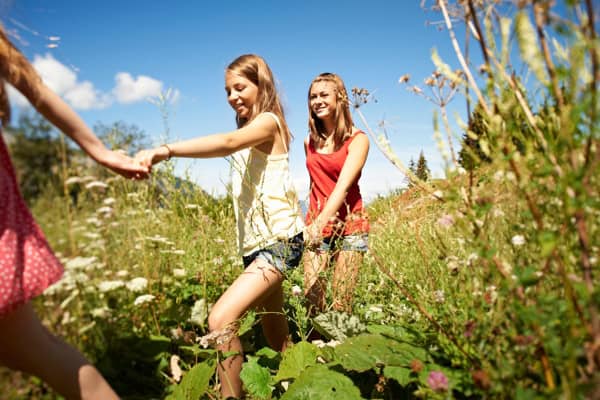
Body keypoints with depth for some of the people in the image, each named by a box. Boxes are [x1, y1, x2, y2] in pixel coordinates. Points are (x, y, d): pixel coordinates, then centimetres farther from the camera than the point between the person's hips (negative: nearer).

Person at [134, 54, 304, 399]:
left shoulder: (268, 122, -9)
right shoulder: (247, 130, 21)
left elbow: (227, 142, -30)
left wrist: (166, 150, -42)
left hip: (280, 241, -9)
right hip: (256, 243, 9)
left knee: (221, 319, -22)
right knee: (277, 338, 18)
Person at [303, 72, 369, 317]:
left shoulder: (357, 139, -5)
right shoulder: (310, 142, 10)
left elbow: (343, 185, -20)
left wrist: (321, 222, -34)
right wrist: (312, 223, 11)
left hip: (349, 226, -4)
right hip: (315, 226, 4)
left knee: (341, 305, -1)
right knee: (312, 301, -2)